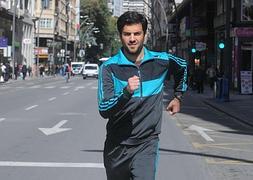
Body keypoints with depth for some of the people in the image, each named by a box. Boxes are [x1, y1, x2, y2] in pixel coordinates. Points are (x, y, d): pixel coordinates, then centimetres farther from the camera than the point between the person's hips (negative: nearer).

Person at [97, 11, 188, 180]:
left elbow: (183, 66, 23)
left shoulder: (161, 61, -1)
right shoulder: (109, 67, -10)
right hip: (117, 145, 1)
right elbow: (104, 110, -18)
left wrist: (178, 97, 24)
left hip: (147, 143, 0)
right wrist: (126, 92, -33)